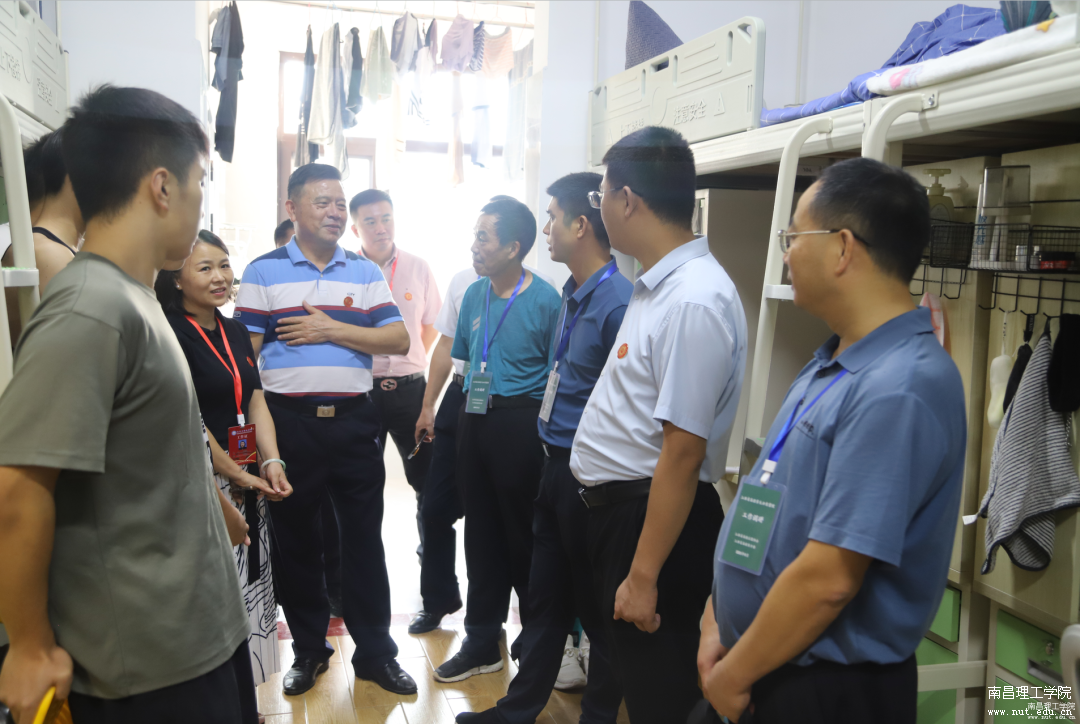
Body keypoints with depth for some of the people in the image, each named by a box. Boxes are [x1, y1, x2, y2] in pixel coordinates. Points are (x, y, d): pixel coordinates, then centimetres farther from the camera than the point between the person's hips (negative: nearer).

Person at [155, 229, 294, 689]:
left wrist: (271, 463, -2)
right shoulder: (170, 333, -11)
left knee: (250, 583, 13)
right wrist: (236, 475, -12)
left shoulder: (236, 332, 12)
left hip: (248, 483, 8)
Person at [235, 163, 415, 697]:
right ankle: (308, 649, 29)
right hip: (288, 421, -1)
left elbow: (399, 339, 0)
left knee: (364, 537, 8)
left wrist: (331, 329, -10)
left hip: (353, 418, 2)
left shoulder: (364, 272, 9)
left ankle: (374, 652, 22)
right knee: (294, 538, 10)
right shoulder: (263, 272, 3)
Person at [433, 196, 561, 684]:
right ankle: (482, 642, 28)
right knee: (481, 532, 13)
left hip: (521, 422, -6)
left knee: (523, 535, 4)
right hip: (474, 419, 6)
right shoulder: (474, 295, 9)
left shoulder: (545, 300, -11)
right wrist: (468, 415, 14)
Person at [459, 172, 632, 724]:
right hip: (555, 466, 9)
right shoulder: (571, 295, 9)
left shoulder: (618, 302, -20)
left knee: (598, 612, 11)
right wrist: (548, 439, 15)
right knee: (544, 599, 21)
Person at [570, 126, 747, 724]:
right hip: (614, 506, 9)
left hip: (655, 515, -9)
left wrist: (643, 575, -21)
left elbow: (682, 452, -25)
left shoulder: (694, 300, -23)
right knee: (632, 674, 24)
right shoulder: (659, 285, 7)